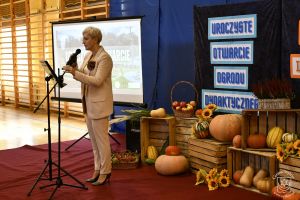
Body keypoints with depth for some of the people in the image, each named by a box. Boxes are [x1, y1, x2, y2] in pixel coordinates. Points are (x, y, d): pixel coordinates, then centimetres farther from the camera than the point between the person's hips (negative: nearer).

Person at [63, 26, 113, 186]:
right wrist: (75, 70, -6)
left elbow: (97, 81, -24)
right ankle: (98, 170, 22)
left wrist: (75, 73, -26)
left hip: (99, 104, -9)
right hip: (88, 103, 9)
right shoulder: (88, 56, 11)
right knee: (94, 139, 13)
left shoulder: (104, 58, -15)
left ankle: (105, 173, 8)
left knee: (101, 139, -1)